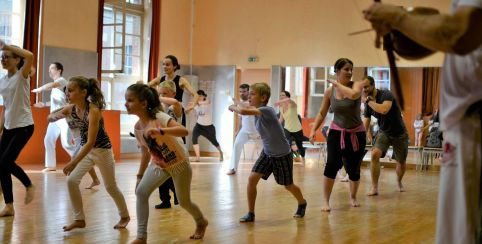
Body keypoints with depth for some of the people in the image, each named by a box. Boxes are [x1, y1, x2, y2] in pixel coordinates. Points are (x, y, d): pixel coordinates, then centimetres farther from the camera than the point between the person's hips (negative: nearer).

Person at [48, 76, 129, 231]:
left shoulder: (93, 110, -30)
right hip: (85, 149, 6)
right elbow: (51, 117, 4)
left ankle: (125, 216, 31)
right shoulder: (71, 109, -10)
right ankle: (79, 219, 3)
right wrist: (53, 117, -22)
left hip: (102, 150, -6)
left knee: (111, 187, 8)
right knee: (71, 180, -10)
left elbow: (91, 142, -33)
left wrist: (74, 162, -37)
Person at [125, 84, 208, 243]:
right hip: (159, 164, 5)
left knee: (184, 202, 8)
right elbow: (146, 152, 6)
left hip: (179, 164, -5)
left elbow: (184, 131, -44)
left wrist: (159, 131, -56)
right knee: (141, 192, -14)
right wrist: (140, 175, 11)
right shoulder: (137, 127, -8)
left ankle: (201, 223, 42)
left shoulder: (160, 118, -28)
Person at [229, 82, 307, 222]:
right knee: (252, 179, -9)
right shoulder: (256, 111, -4)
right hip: (267, 153, 7)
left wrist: (233, 107, -24)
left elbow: (243, 111, -41)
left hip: (283, 155, -6)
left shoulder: (266, 110, -30)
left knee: (288, 185, 13)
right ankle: (250, 214, 3)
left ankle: (302, 204, 44)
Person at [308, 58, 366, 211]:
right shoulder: (329, 92, -2)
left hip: (357, 134, 0)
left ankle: (353, 197, 35)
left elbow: (353, 95, -32)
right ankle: (325, 201, -7)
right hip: (336, 132, 0)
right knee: (332, 164, -18)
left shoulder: (356, 85, -8)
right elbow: (322, 113, 5)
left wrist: (337, 84, -18)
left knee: (354, 168, 8)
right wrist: (313, 130, -8)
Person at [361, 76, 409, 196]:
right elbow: (365, 124, -1)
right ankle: (374, 187, -17)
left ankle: (399, 182, 43)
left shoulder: (386, 94, -23)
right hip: (384, 132, 3)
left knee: (401, 163, 9)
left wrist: (368, 101, -34)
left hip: (399, 133, -3)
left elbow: (384, 110, -44)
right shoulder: (367, 102, -6)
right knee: (375, 154, -24)